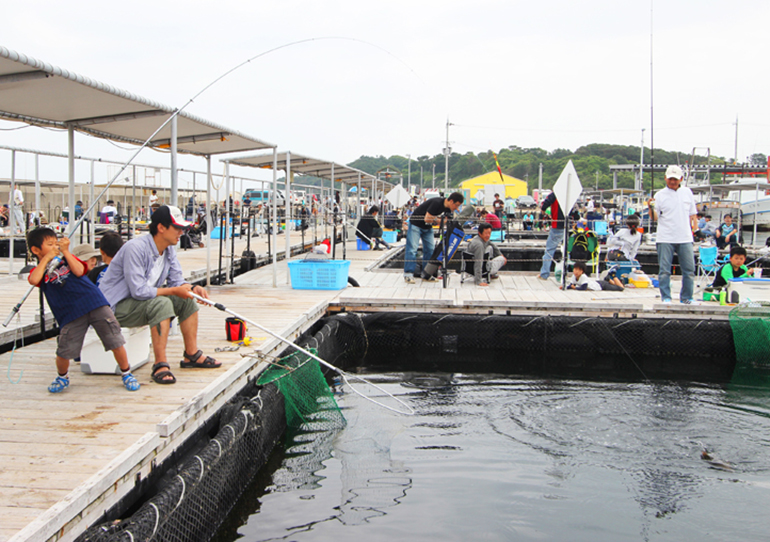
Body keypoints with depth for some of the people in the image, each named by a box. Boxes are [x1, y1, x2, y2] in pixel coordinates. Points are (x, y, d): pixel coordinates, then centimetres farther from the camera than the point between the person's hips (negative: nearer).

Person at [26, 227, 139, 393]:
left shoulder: (67, 258, 16)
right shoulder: (40, 270, 10)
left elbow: (79, 271, -5)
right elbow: (34, 280, -16)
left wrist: (65, 251, -2)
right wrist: (46, 258, -6)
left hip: (94, 302, 1)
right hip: (70, 314, -1)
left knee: (116, 342, -4)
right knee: (64, 351, -7)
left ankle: (126, 374, 15)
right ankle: (62, 377, 25)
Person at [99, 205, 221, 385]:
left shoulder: (169, 250, 3)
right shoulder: (136, 248, -26)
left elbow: (177, 281, 6)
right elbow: (139, 291, -30)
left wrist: (192, 288, -16)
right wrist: (173, 291, -24)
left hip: (144, 300, 9)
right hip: (117, 307, -9)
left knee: (187, 300, 1)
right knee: (162, 303, -33)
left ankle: (192, 355, 8)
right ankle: (160, 365, -32)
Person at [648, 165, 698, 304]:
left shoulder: (687, 192, 11)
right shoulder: (660, 195, 2)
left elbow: (693, 212, 19)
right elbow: (655, 217, -1)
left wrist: (694, 225, 9)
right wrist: (651, 207, -19)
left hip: (685, 238, 3)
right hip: (665, 239, -3)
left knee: (689, 269, 5)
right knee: (664, 270, -2)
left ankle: (686, 297, 15)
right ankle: (665, 297, 7)